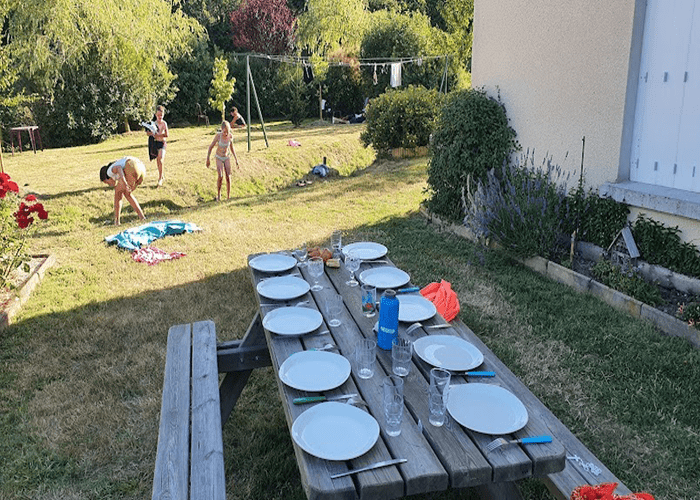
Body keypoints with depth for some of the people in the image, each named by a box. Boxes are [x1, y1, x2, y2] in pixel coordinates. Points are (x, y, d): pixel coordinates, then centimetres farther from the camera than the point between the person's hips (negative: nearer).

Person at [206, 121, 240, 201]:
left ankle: (228, 197, 3)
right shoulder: (218, 135, -21)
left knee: (228, 177, -7)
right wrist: (207, 159, -9)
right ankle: (218, 193, 2)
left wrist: (236, 160, 7)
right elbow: (211, 146, -10)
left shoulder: (230, 136, -12)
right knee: (220, 176, -19)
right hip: (219, 158, -2)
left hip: (227, 158, 2)